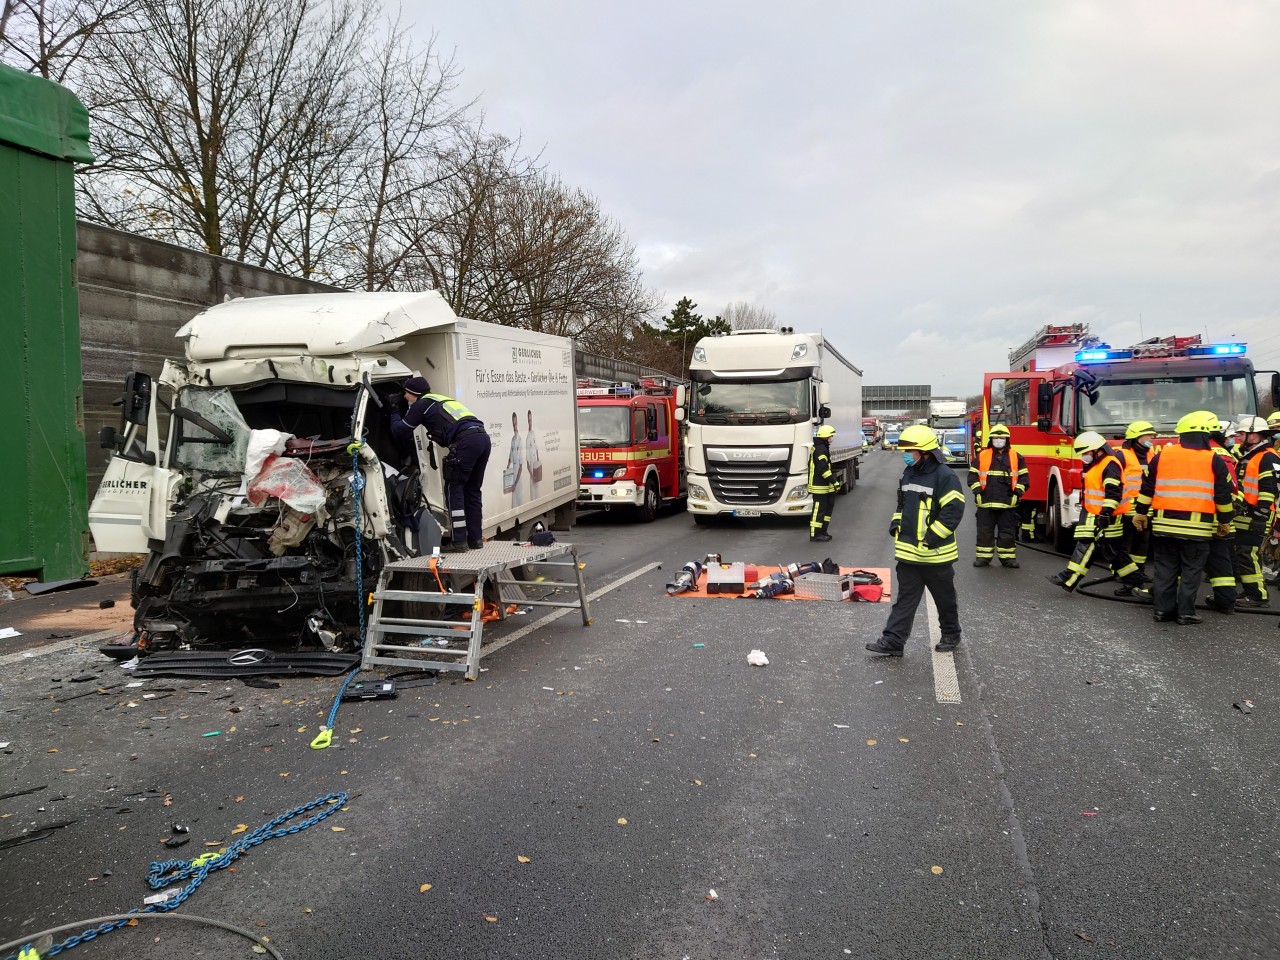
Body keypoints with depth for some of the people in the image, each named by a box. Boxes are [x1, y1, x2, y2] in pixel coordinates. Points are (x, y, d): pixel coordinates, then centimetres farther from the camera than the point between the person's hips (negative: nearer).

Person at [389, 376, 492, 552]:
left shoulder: (421, 404, 11)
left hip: (466, 441, -8)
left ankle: (458, 541, -2)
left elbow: (399, 432, 14)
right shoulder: (440, 400, 34)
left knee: (454, 490, 1)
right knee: (472, 490, 15)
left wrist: (394, 412, 30)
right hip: (482, 437, 8)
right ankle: (475, 539, 17)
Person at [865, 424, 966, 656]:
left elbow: (954, 510, -20)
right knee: (905, 599, 6)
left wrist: (932, 537, -22)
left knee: (945, 598, 13)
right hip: (908, 551, 7)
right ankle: (892, 642, 6)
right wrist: (896, 522, 7)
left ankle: (951, 635, 32)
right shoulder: (908, 474, 10)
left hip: (935, 553, -7)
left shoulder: (945, 476, -16)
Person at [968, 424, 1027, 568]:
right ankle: (983, 557, 14)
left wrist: (1018, 491, -4)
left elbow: (1023, 476, 8)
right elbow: (973, 475, 5)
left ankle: (1008, 557, 16)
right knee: (984, 531, 6)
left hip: (1008, 503, 1)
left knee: (1008, 532, 7)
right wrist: (977, 490, -5)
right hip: (986, 502, 0)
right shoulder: (982, 455, 3)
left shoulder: (1015, 457, 6)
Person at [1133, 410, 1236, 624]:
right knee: (1191, 571, 5)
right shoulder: (1214, 460, -2)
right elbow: (1223, 495, 2)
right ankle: (1185, 613, 6)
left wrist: (1141, 512, 16)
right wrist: (1225, 521, 13)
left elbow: (1147, 487, 8)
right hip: (1197, 526, -2)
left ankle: (1162, 609, 12)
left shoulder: (1162, 455, 5)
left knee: (1165, 568, 10)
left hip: (1164, 523, 3)